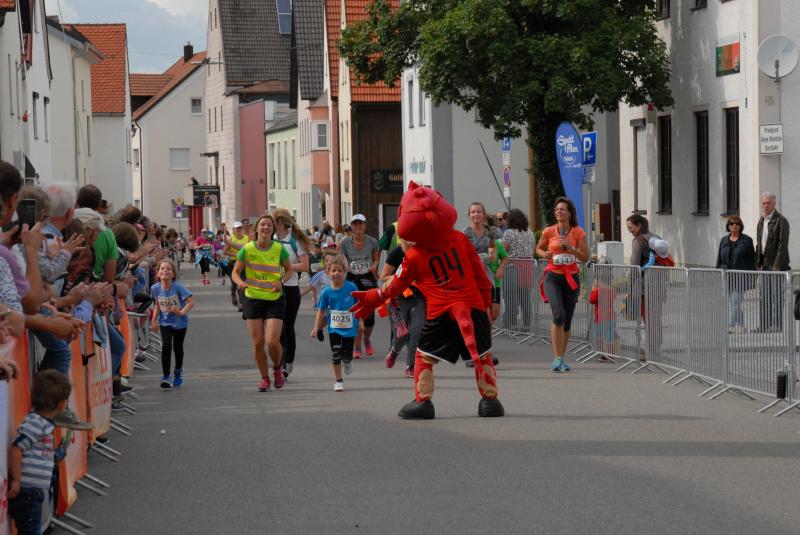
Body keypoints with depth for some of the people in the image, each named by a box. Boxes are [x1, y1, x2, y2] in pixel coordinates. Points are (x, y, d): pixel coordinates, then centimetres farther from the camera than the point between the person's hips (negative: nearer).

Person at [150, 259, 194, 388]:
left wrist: (181, 312, -37)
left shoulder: (178, 287, -22)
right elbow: (157, 305, 5)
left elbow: (191, 303, -23)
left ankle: (178, 371, 39)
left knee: (177, 347, 11)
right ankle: (166, 376, -9)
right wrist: (154, 320, -4)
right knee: (166, 345, -15)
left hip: (180, 322, -1)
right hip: (164, 322, 1)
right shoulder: (155, 288, -11)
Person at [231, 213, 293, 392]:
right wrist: (240, 282, -19)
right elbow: (236, 272, 3)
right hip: (253, 299, 1)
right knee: (257, 342, 1)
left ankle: (277, 369, 20)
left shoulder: (279, 249, -6)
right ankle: (265, 378, 19)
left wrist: (281, 281, -11)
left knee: (272, 342, -11)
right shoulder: (247, 249, -6)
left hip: (275, 299, -1)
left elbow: (289, 269, 9)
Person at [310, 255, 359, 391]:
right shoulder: (326, 292, -8)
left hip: (349, 327, 0)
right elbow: (321, 311, 2)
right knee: (335, 354, -1)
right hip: (334, 328, 0)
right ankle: (338, 380, 14)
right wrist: (316, 328, -1)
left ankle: (348, 362, 43)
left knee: (347, 355, 5)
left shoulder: (351, 287, -10)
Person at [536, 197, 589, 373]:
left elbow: (585, 257, 0)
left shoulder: (578, 233, 0)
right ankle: (557, 358, -16)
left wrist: (571, 248, -15)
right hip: (553, 277, -2)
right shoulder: (549, 232, 0)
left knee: (567, 321, 8)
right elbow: (539, 248, 16)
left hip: (571, 278, 2)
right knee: (558, 316, -20)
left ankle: (561, 359, 22)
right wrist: (545, 255, -6)